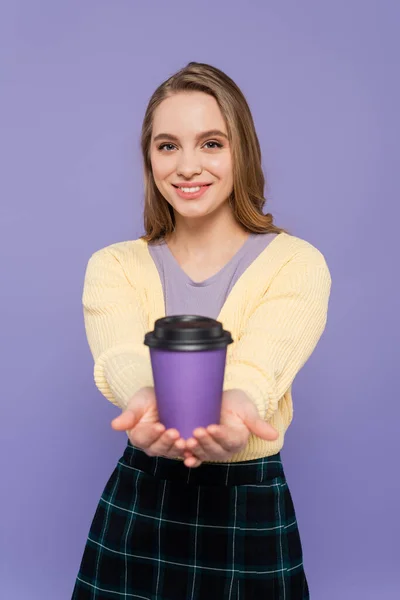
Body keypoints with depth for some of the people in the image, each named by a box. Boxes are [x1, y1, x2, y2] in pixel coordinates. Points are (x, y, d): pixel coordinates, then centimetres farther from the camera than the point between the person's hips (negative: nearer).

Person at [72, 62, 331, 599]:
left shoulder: (297, 263, -6)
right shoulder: (113, 266, 0)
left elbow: (262, 361, -25)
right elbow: (120, 354, -21)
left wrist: (236, 405, -48)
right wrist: (146, 399, -44)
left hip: (251, 511, -1)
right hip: (136, 508, 2)